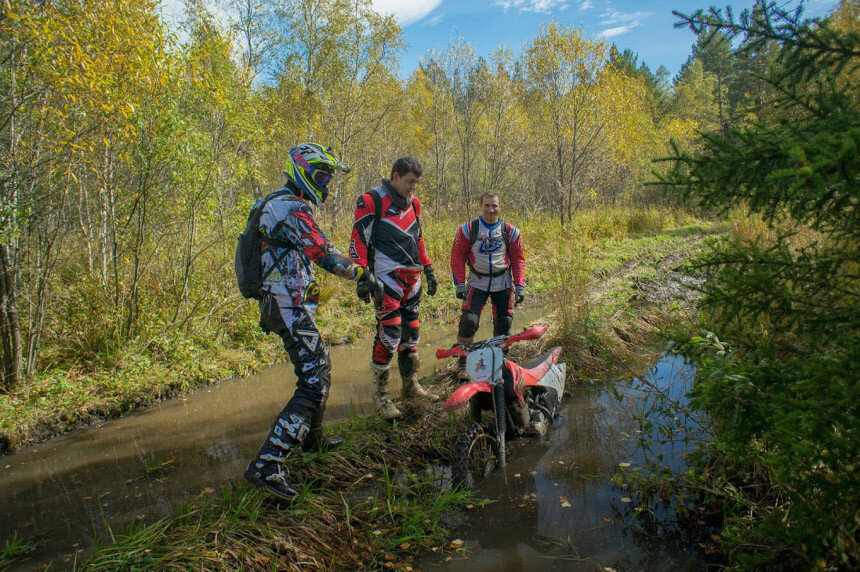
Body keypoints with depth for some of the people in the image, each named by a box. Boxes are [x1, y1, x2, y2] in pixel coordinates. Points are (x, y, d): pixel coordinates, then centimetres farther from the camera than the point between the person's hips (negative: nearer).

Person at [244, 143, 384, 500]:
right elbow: (326, 255, -20)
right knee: (313, 383, -12)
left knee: (320, 364, 23)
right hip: (291, 307, -11)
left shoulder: (276, 204, 19)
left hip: (277, 303, 11)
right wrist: (364, 275, -9)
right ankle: (266, 464, -15)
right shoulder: (293, 208, -16)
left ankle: (312, 437, 38)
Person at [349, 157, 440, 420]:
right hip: (388, 277, -7)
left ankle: (411, 385, 26)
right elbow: (358, 240, -8)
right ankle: (381, 394, 0)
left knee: (410, 332, 13)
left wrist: (428, 270, 20)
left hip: (412, 277, 7)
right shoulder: (372, 201, -6)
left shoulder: (413, 203, 15)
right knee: (389, 334, -12)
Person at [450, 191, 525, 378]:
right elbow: (457, 257, -2)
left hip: (503, 284, 2)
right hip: (477, 283, -2)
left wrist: (520, 286, -2)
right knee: (468, 321, -11)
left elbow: (518, 260, 4)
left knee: (504, 324, 4)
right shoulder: (468, 230, -5)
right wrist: (460, 284, -8)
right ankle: (464, 364, 3)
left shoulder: (510, 232, -1)